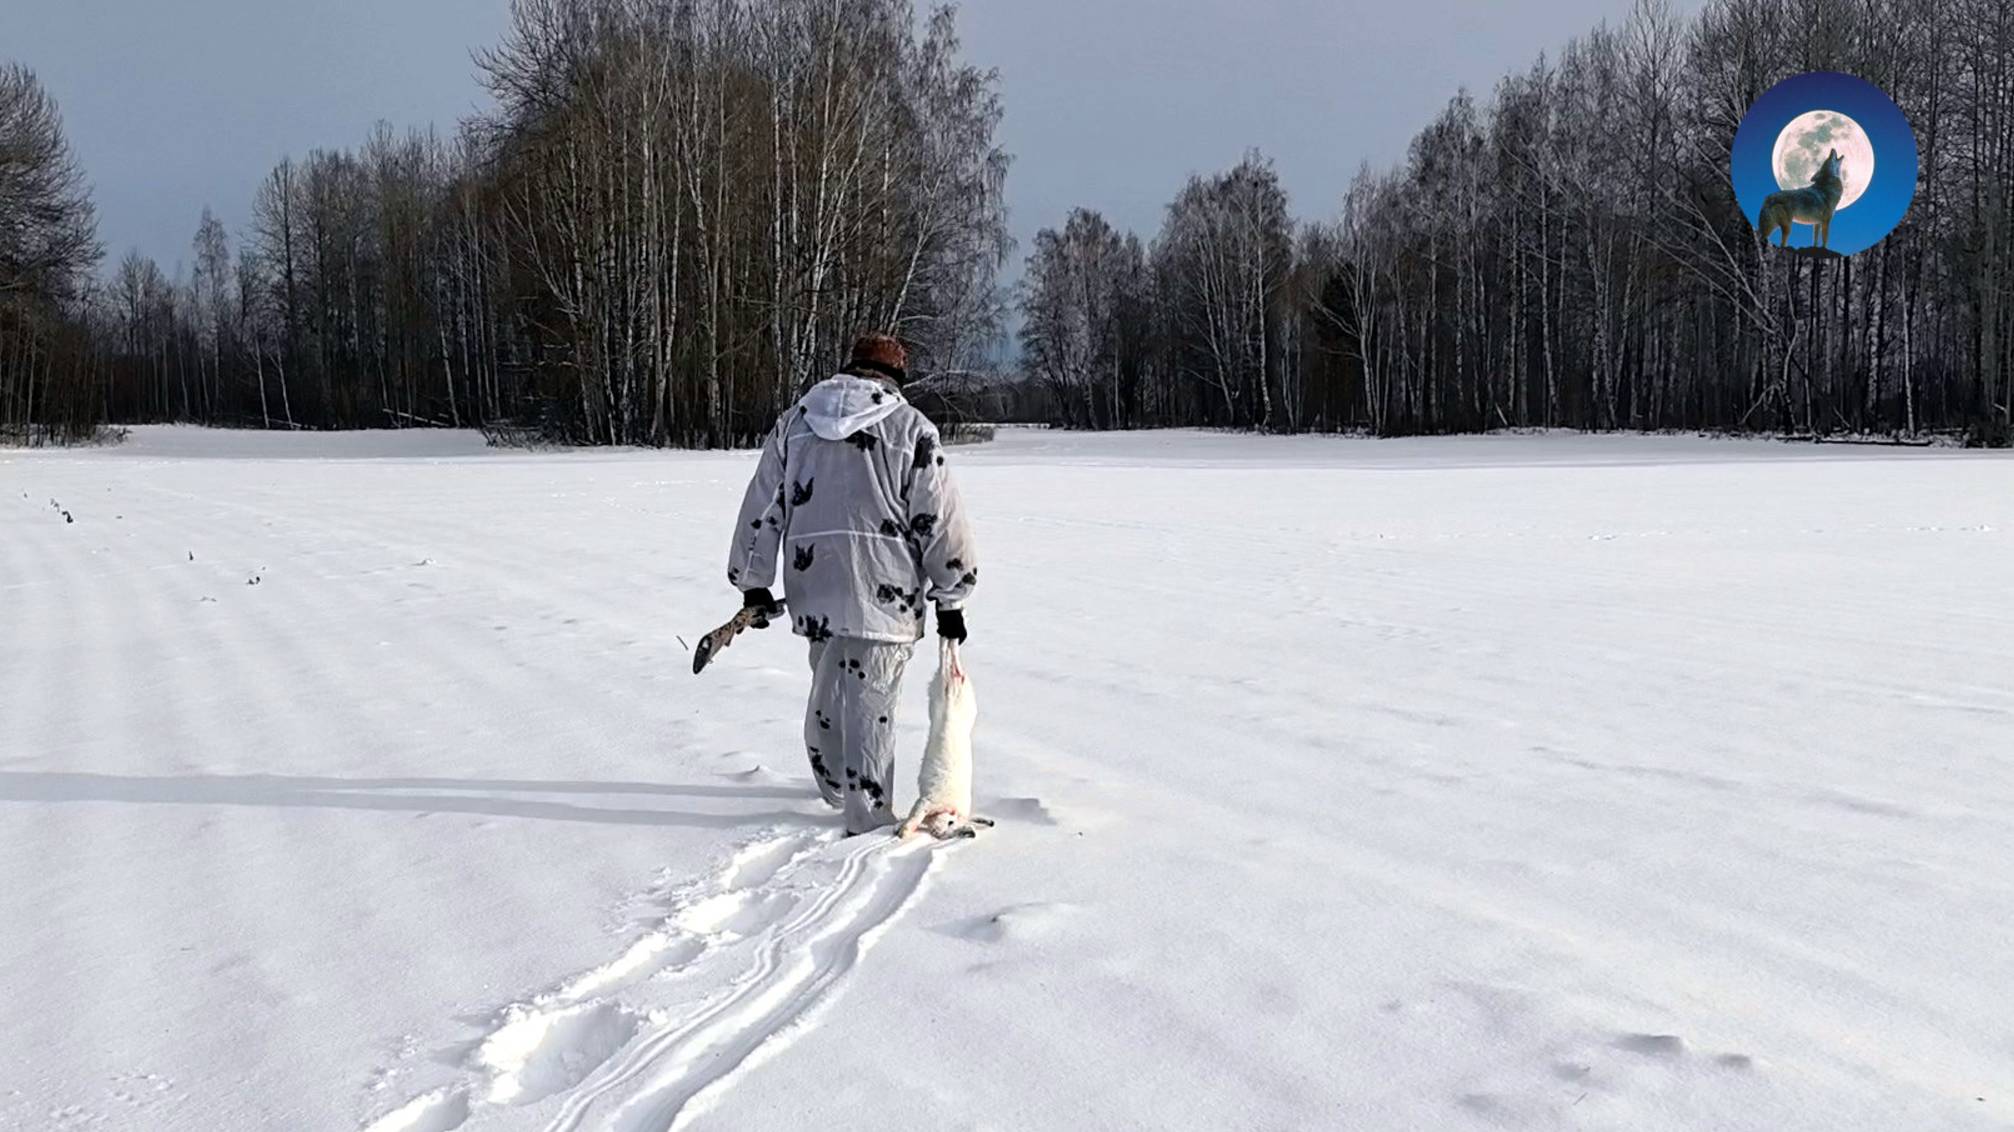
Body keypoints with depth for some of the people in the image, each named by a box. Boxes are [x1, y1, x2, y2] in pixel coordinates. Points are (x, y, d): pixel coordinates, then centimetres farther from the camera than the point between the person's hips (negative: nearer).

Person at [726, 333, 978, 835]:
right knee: (869, 704, -1)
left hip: (813, 589, 4)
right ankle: (868, 818, 3)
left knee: (828, 694, 21)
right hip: (884, 592, -4)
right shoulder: (911, 427, -1)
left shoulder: (794, 422, 12)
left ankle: (836, 788, 38)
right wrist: (950, 600, 7)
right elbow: (942, 521, -1)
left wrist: (753, 583, 20)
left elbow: (762, 507, 13)